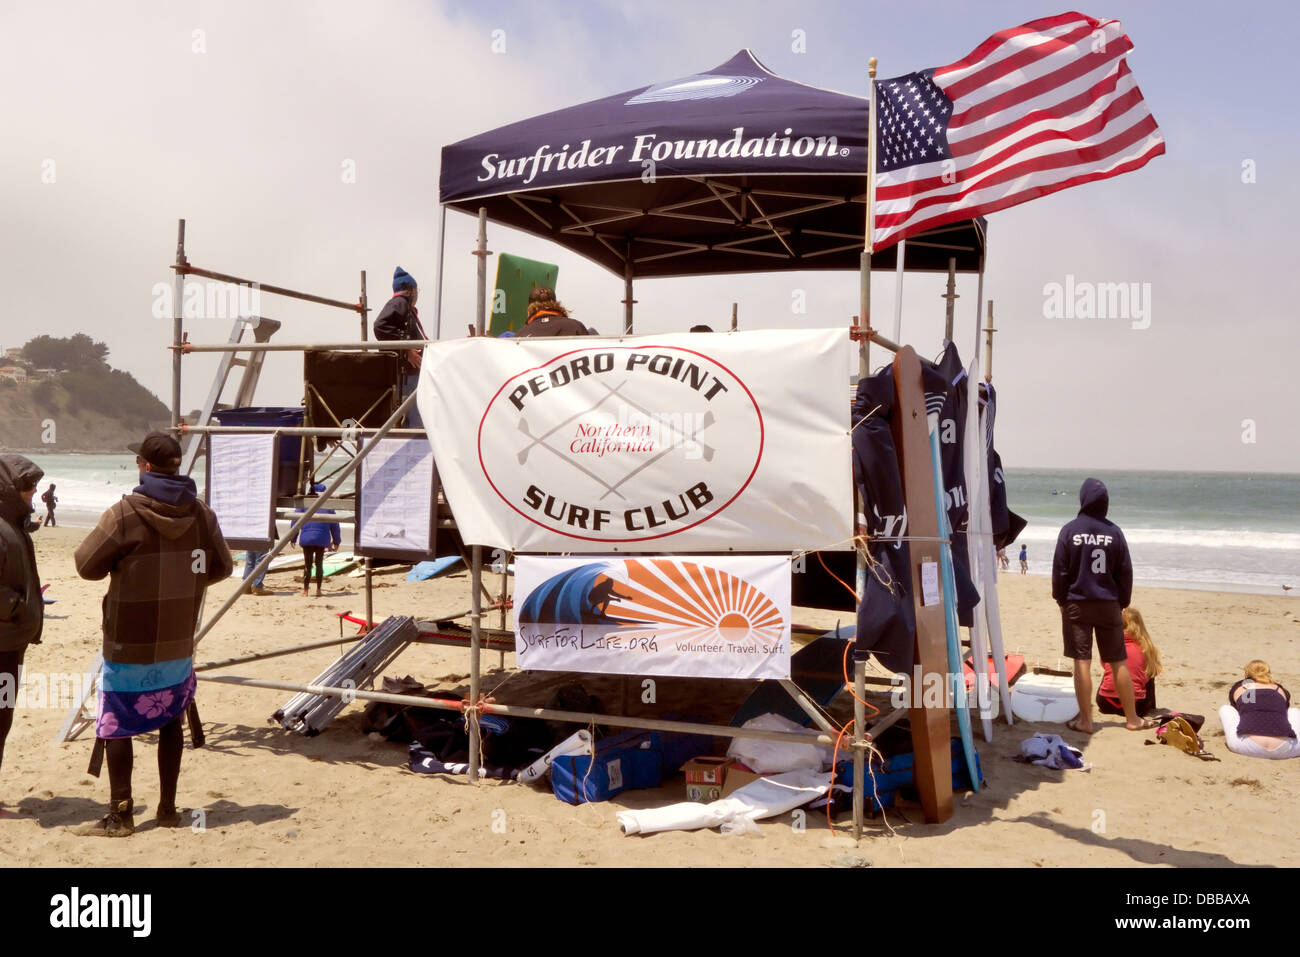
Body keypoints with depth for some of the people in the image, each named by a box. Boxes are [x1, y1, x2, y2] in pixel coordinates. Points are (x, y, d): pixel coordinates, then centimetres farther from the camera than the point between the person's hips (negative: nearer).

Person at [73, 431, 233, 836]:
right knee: (171, 720, 15)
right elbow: (220, 567, 7)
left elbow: (87, 565, -9)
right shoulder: (201, 513, 0)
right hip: (178, 643, 5)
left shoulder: (125, 514, -14)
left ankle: (120, 815, 9)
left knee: (116, 726, 6)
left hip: (129, 644, -4)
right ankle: (168, 809, 20)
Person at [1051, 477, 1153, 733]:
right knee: (1119, 662, 10)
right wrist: (1122, 602, 13)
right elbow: (1125, 571, 2)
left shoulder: (1070, 530, -7)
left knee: (1082, 662, 1)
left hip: (1077, 604, -2)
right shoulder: (1114, 532, -3)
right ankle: (1132, 719, 20)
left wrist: (1060, 599, 8)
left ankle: (1085, 720, 4)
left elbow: (1059, 570, -4)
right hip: (1108, 604, 2)